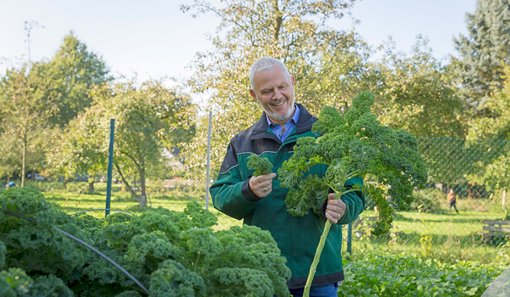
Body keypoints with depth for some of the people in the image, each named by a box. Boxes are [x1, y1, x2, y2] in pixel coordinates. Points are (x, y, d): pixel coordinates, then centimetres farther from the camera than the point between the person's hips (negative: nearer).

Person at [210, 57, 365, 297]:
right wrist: (248, 191, -18)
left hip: (319, 269, -1)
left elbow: (354, 194, 1)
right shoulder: (241, 144, 11)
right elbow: (219, 197, 3)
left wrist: (341, 208, -22)